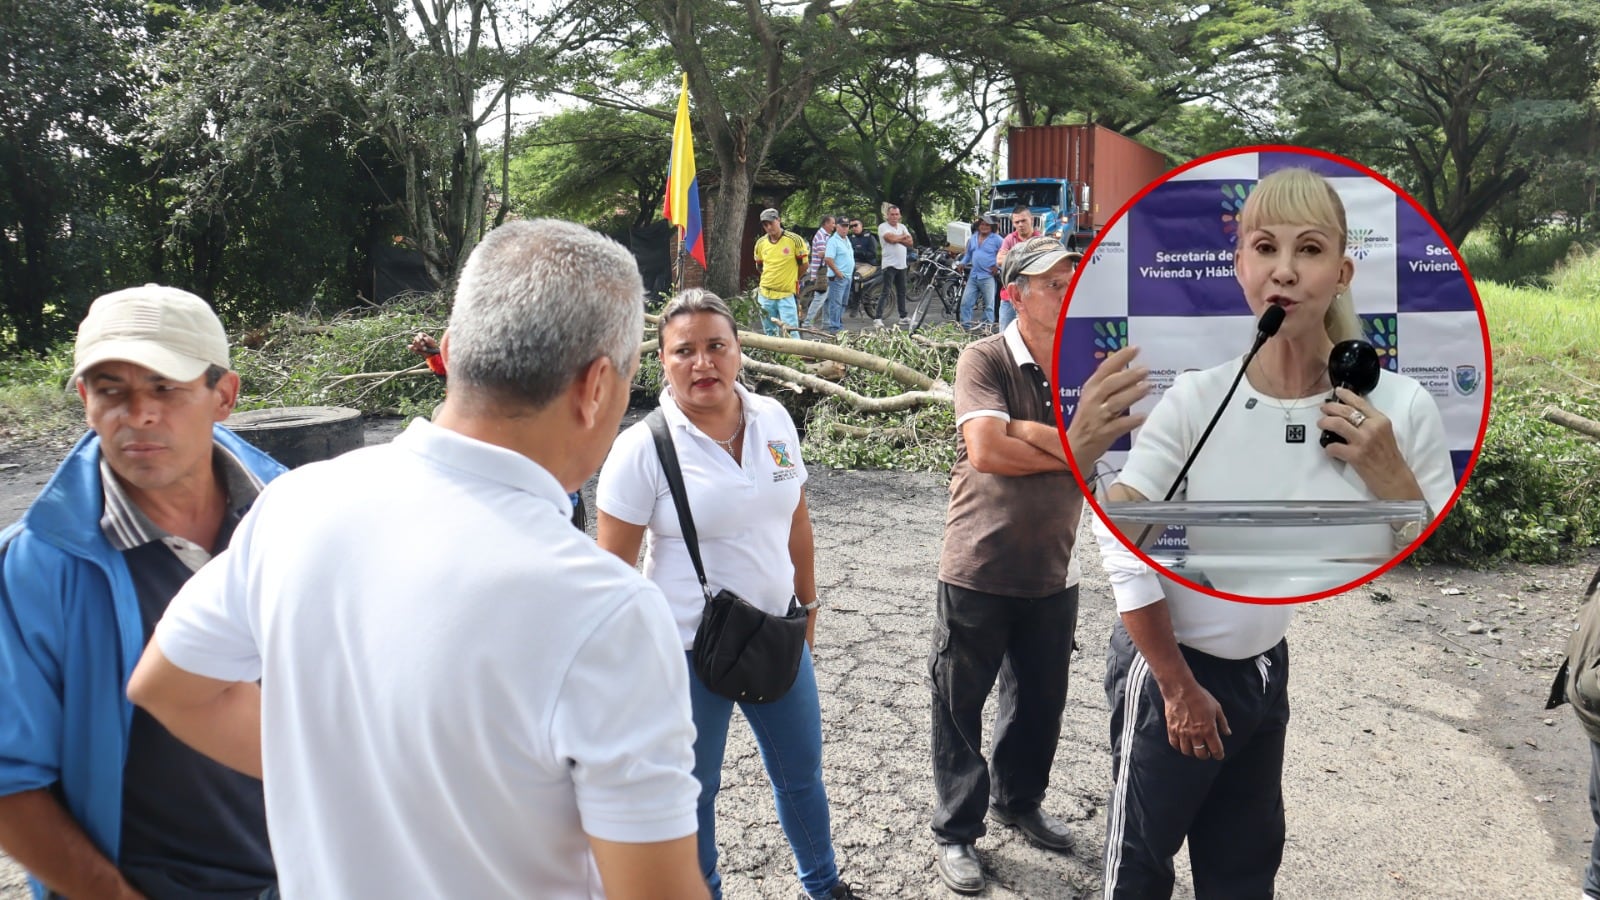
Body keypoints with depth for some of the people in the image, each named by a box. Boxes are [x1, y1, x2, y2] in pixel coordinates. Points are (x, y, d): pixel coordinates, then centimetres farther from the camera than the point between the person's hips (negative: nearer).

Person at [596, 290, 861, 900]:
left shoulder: (774, 419, -3)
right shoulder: (642, 448, -17)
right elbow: (614, 569, -13)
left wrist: (807, 603, 14)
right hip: (689, 647, -5)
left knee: (801, 772, 23)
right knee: (693, 789, 13)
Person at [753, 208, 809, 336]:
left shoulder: (795, 240, -9)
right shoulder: (761, 243, 3)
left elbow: (803, 264, 2)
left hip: (787, 295, -4)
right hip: (765, 295, 4)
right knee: (770, 333, 13)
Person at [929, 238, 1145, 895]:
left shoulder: (1093, 365, 2)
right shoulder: (985, 359, -11)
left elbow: (1102, 440, -14)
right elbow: (985, 448, -26)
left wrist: (1022, 434, -24)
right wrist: (1069, 449, -14)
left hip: (1053, 574, 5)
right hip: (979, 570, -4)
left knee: (1041, 703, 20)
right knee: (960, 707, 9)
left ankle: (1018, 800, 44)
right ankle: (956, 830, 27)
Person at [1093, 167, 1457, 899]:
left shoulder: (1399, 408, -13)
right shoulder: (1194, 399, -19)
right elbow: (1119, 539, -15)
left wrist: (1391, 477, -23)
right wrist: (1177, 684, -8)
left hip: (1294, 676, 2)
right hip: (1177, 669, -2)